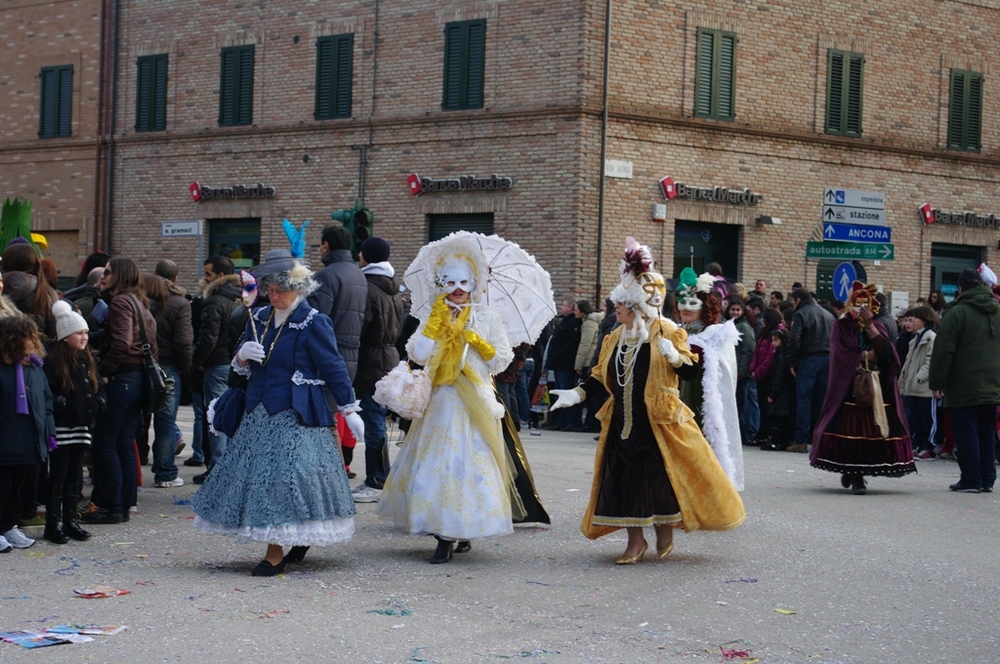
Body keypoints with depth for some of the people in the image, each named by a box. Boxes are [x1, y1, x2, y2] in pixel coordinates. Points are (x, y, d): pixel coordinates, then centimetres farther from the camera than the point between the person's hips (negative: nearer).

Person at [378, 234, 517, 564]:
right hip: (440, 402, 1)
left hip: (475, 403, -1)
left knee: (472, 460, -6)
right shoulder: (433, 317, 10)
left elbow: (502, 360, 6)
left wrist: (478, 343, -7)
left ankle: (464, 530, 2)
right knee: (438, 461, -3)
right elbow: (418, 354, -4)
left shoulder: (486, 317, 8)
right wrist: (436, 320, -6)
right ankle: (445, 534, 2)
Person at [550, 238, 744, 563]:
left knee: (660, 475, -1)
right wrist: (576, 394, 4)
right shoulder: (616, 337, 10)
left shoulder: (667, 332, -6)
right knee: (623, 477, 4)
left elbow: (691, 368, -12)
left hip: (657, 420, -5)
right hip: (622, 421, 5)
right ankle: (635, 539, 14)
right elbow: (601, 375, 16)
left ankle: (665, 530, 19)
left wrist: (675, 357, -30)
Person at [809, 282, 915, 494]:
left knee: (869, 429, -5)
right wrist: (866, 356, -4)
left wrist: (870, 326, -6)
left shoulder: (877, 326, 15)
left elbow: (886, 352, -3)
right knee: (849, 427, -12)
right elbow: (842, 356, -7)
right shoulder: (841, 326, 6)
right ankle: (849, 470, -3)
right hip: (848, 387, -2)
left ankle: (857, 474, 3)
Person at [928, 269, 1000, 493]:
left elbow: (943, 350, -13)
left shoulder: (957, 312, -11)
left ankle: (971, 480, -1)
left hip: (963, 388, -6)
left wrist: (936, 381, -7)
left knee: (966, 434, -1)